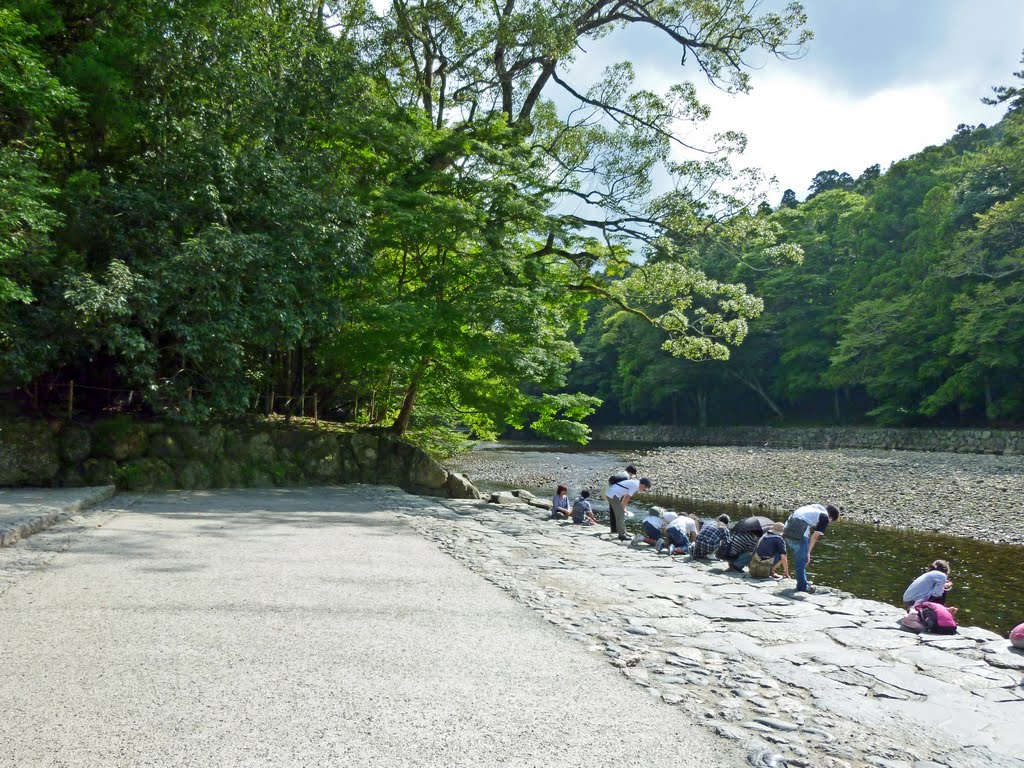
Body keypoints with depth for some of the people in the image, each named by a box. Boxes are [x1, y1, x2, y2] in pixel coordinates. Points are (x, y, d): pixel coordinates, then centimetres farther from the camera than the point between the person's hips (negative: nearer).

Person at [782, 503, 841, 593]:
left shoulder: (813, 507, 25)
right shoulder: (825, 517, 3)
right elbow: (815, 536, -4)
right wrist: (808, 553, 0)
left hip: (787, 532, 7)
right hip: (800, 535, -7)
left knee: (799, 559, 22)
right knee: (802, 561, 8)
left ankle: (802, 583, 32)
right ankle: (802, 586, 16)